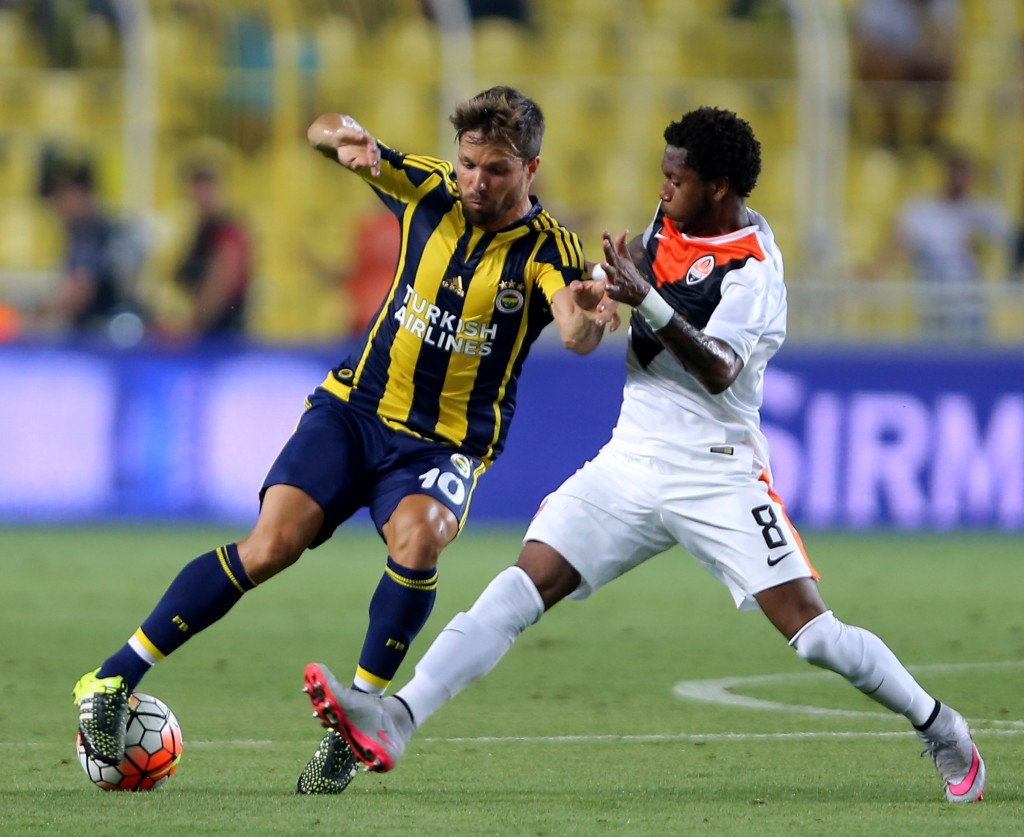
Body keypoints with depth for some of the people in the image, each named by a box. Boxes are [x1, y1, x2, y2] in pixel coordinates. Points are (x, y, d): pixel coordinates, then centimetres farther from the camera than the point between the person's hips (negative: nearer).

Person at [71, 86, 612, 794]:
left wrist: (585, 319, -56)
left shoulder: (549, 250, -12)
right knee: (273, 544, -17)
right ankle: (114, 682, -11)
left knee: (417, 538, -33)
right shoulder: (429, 192, -3)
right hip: (355, 409, 2)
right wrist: (344, 138, -28)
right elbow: (323, 133, -3)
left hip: (446, 443, -2)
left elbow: (577, 336, -31)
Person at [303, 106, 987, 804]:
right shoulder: (670, 221, 8)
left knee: (810, 629, -11)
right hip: (629, 462, 6)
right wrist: (616, 275, 8)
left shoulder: (753, 269, -14)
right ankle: (394, 723, -22)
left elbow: (718, 372, -27)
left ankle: (942, 729, 10)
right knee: (521, 588, -10)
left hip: (716, 475, -6)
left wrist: (647, 302, -38)